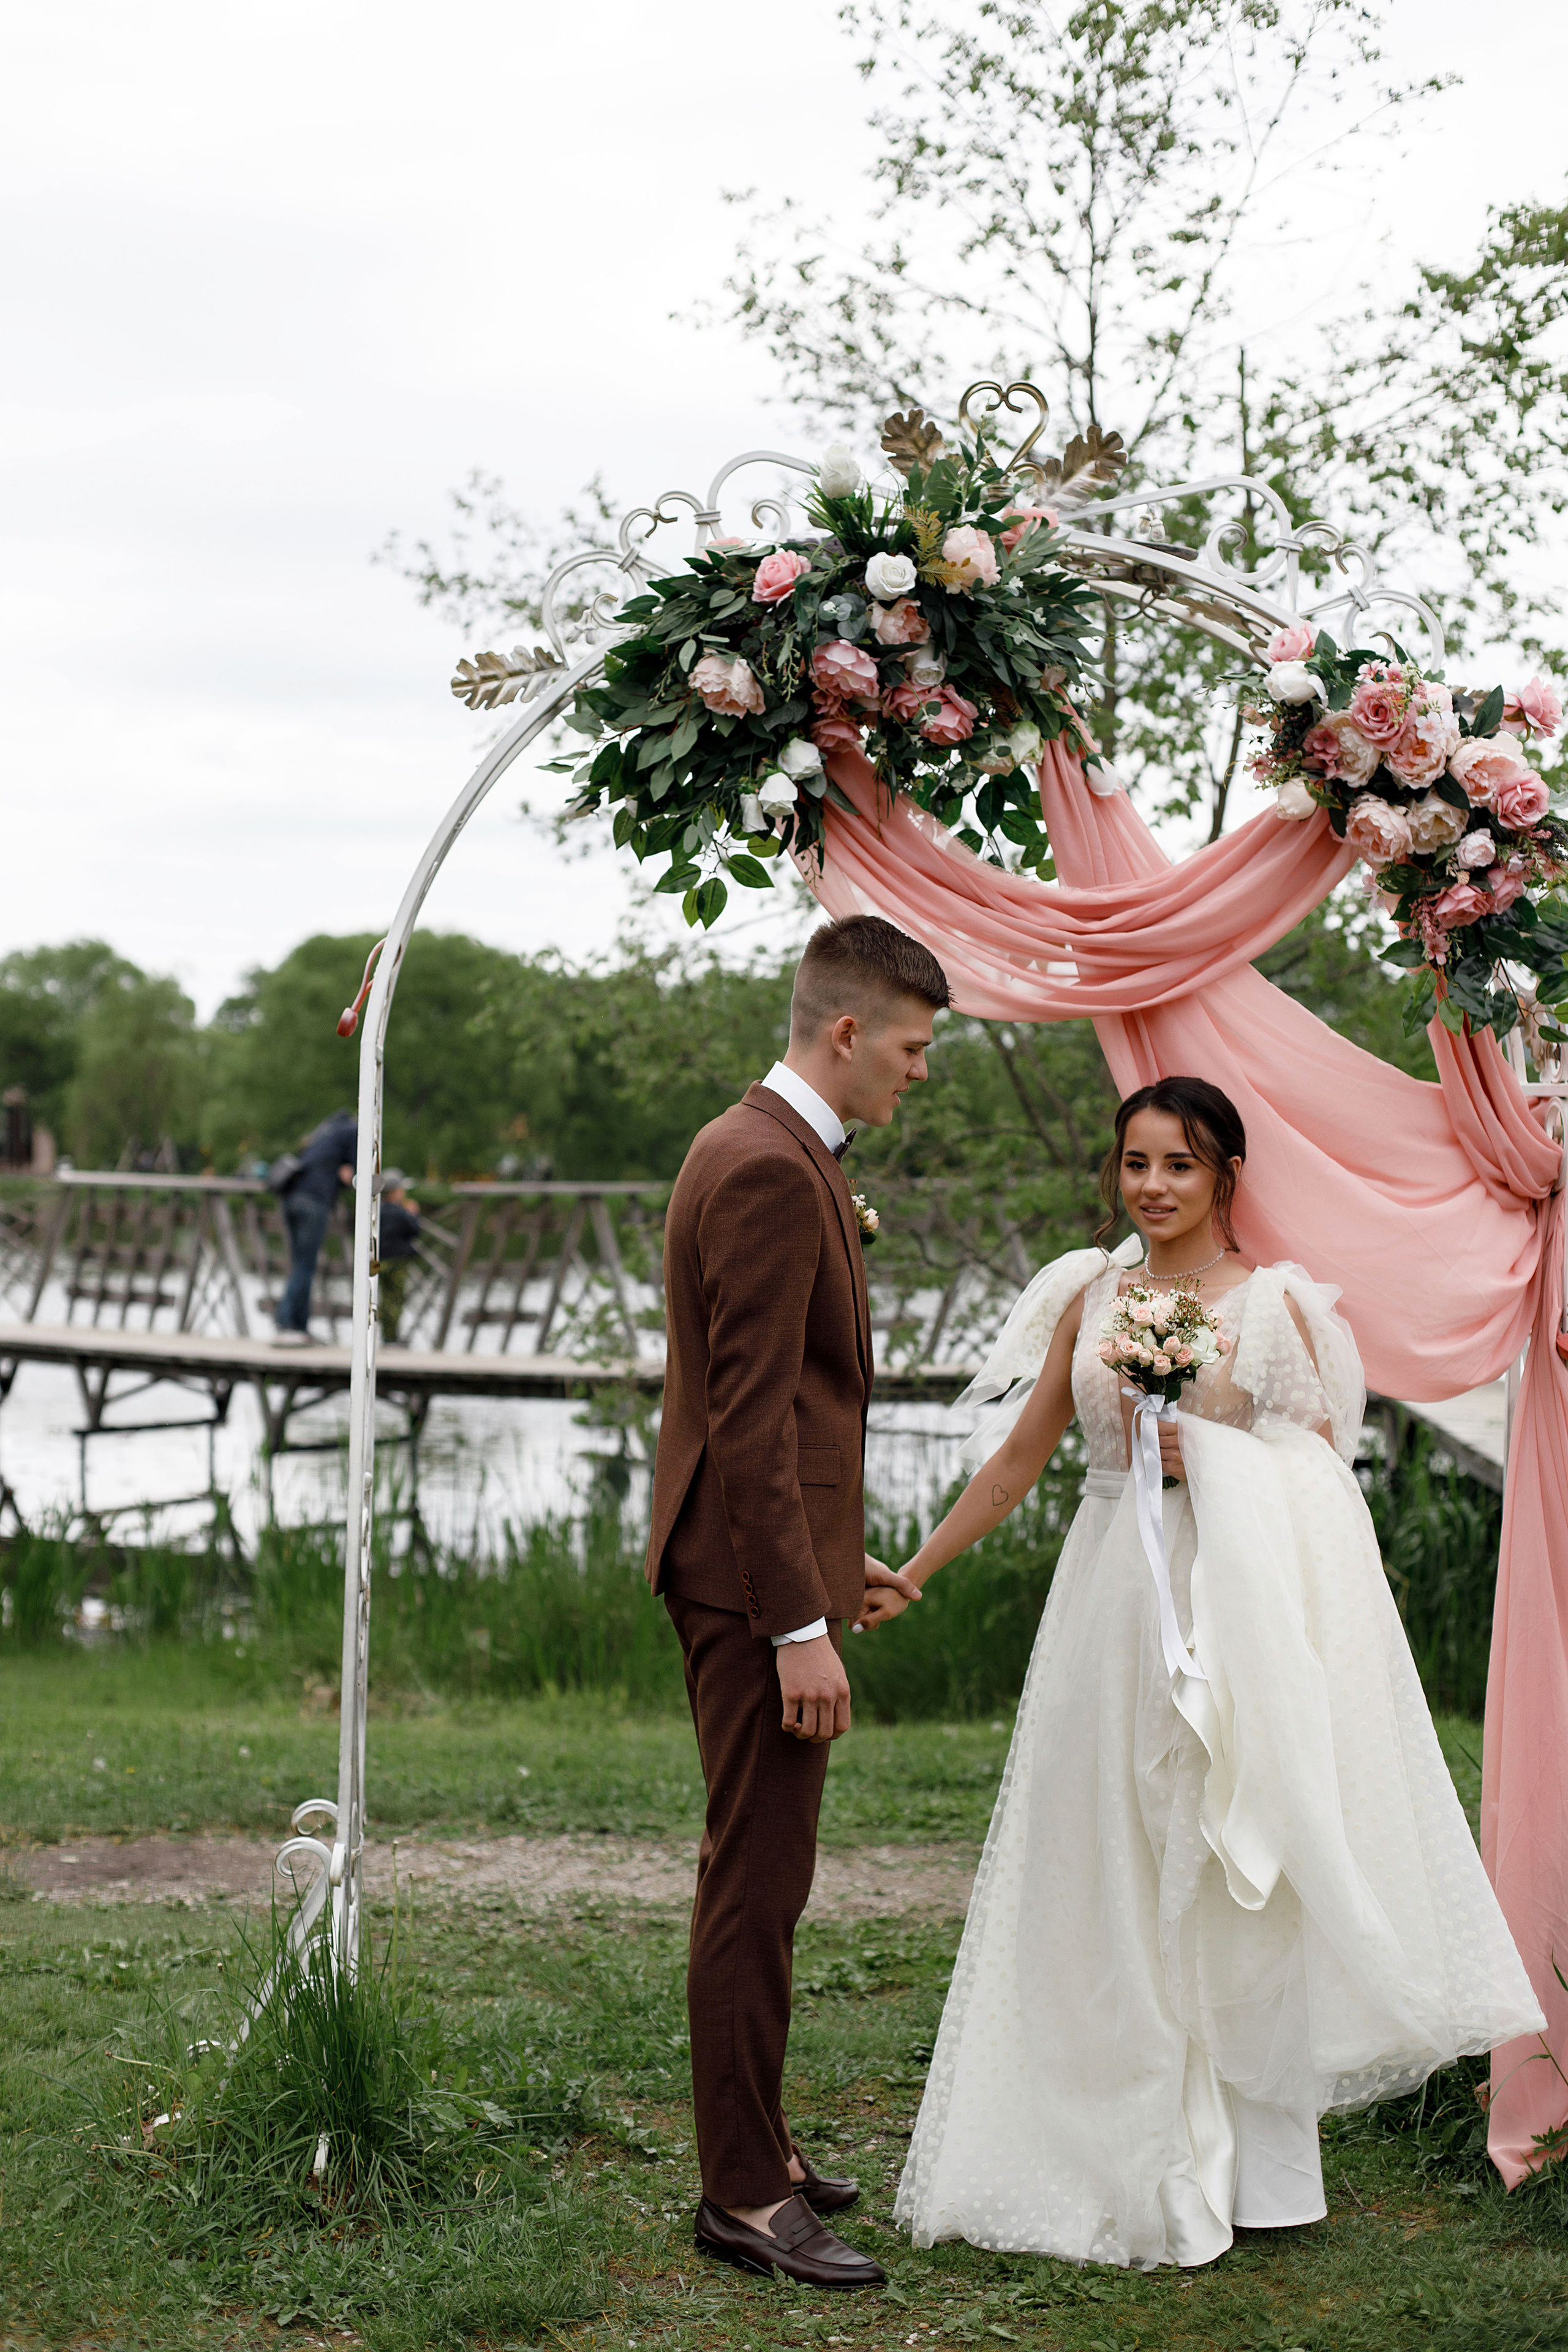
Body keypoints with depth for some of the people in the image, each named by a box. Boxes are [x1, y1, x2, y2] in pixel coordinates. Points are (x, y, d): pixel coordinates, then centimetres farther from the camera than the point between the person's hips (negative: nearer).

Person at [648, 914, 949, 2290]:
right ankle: (746, 2195, 6)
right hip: (757, 1579, -11)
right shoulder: (771, 1171, -19)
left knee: (756, 1874, 18)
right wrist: (801, 1625, -23)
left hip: (764, 1564, 11)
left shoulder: (768, 1151, 14)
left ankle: (752, 2144, 30)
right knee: (758, 1882, -3)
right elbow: (752, 1422, -23)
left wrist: (834, 1560, 23)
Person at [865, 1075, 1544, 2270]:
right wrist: (911, 1574, 14)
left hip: (1233, 1609, -4)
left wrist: (1209, 1457, -16)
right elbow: (1019, 1456, 14)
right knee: (1106, 1881, 5)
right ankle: (1127, 2158, 16)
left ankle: (1251, 2168, 8)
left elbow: (1322, 1477, -1)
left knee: (1228, 1879, -2)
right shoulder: (1089, 1296, 10)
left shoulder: (1276, 1303, -1)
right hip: (1111, 1598, 4)